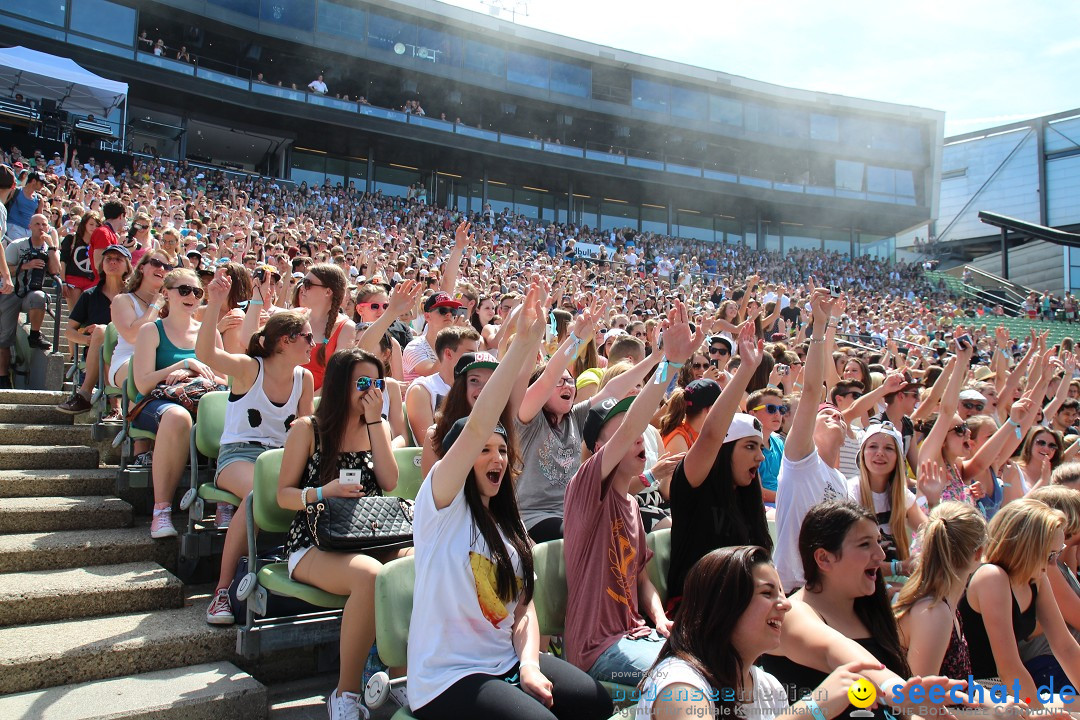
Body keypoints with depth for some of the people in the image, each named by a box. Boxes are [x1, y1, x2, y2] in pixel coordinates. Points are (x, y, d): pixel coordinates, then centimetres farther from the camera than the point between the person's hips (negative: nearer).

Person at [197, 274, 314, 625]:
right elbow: (206, 353, -25)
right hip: (238, 455, -4)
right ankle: (223, 589, -27)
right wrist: (214, 307, -35)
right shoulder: (249, 369, -6)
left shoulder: (304, 378, 9)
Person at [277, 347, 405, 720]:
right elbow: (283, 494, 2)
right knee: (370, 576, -37)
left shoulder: (378, 427, 15)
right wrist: (322, 492, -19)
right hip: (314, 545, -4)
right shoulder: (308, 429, 3)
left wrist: (375, 422, -2)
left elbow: (389, 483, 1)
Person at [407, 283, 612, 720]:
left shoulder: (508, 525, 14)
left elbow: (524, 606, 10)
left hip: (507, 664, 6)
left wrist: (529, 665, -11)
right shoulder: (442, 505, -9)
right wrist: (523, 343, -28)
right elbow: (476, 426, -23)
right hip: (446, 679, -6)